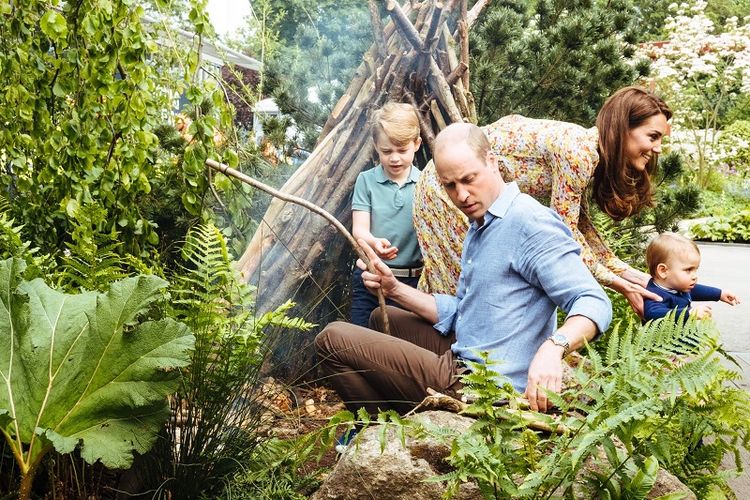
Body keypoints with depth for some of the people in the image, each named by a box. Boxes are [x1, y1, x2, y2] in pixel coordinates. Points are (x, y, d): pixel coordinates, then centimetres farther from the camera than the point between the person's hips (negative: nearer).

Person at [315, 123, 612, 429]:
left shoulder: (529, 223, -17)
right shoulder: (478, 230, 16)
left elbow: (594, 303, -24)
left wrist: (553, 346, -43)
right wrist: (394, 289, 6)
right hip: (461, 360, 10)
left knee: (332, 340, -9)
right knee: (383, 320, 31)